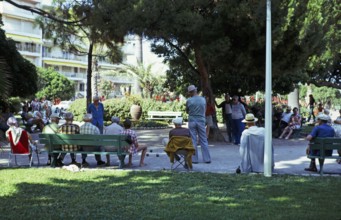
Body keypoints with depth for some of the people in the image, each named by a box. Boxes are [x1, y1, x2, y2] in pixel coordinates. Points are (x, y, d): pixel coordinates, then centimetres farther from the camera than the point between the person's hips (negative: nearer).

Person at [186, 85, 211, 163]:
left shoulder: (189, 101, -8)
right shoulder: (203, 99, -2)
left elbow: (187, 111, 5)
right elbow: (204, 110, 10)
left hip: (192, 121, -1)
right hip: (201, 121, 1)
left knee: (193, 141, 4)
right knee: (204, 140, 7)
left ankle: (194, 159, 4)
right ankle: (207, 158, 8)